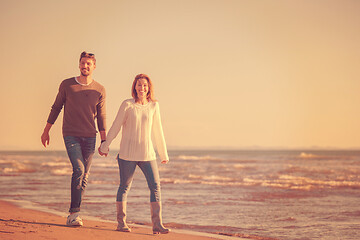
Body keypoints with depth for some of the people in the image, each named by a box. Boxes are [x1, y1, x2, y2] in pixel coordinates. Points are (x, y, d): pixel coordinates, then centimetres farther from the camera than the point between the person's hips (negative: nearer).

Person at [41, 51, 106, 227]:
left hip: (89, 137, 3)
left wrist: (104, 141, 6)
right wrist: (46, 131, 11)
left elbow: (101, 117, 10)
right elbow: (56, 108, 9)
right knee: (79, 169, -19)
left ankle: (72, 215, 14)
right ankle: (74, 212, -14)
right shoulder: (67, 85, 1)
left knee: (84, 176, 3)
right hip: (71, 135, -3)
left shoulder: (99, 90, 5)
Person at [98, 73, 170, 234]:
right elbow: (115, 127, 3)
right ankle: (121, 222, 16)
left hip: (147, 154, 3)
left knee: (155, 186, -6)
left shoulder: (153, 106, 5)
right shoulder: (127, 105, -4)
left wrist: (164, 154, 18)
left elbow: (157, 131, 13)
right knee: (124, 186, 5)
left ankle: (157, 224, -7)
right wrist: (104, 147, 9)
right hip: (128, 154, -3)